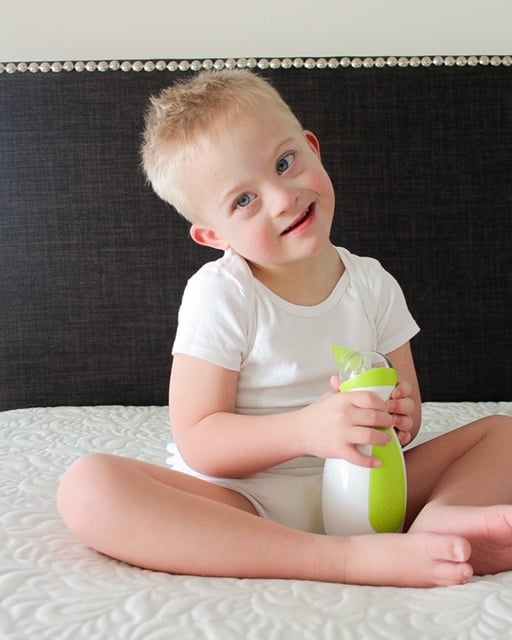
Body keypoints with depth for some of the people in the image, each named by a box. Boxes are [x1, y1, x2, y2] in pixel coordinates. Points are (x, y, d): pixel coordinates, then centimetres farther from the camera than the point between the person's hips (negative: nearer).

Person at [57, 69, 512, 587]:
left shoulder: (374, 286, 3)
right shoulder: (219, 296, -10)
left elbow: (405, 402, 9)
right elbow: (198, 443, -13)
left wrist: (401, 417, -16)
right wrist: (305, 429, -29)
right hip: (240, 502, -3)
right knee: (88, 486, -30)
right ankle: (350, 559, -35)